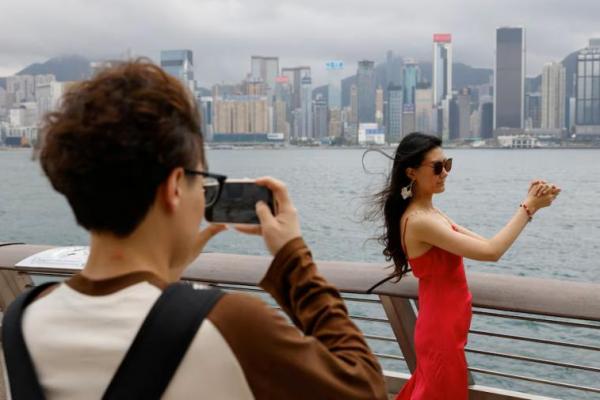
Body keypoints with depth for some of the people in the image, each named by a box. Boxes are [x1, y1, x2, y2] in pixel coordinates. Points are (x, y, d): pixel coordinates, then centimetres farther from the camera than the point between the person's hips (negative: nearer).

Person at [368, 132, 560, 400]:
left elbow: (484, 243, 7)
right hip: (442, 331, -9)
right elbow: (491, 252, -26)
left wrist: (529, 204, -2)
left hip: (443, 327, 9)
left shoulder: (430, 214, 8)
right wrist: (528, 207, -17)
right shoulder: (419, 220, -22)